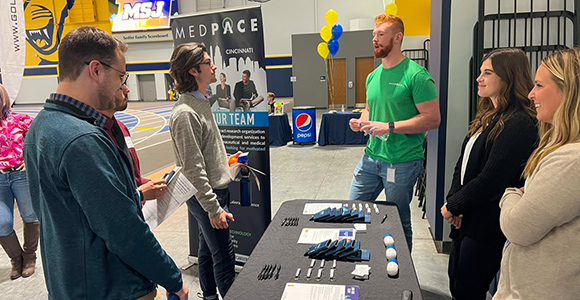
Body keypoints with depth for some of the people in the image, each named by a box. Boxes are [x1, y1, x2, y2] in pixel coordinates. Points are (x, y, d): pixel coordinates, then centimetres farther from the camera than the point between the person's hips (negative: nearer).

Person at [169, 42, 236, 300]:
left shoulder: (201, 102, 10)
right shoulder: (184, 114, -21)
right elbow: (193, 170, -22)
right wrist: (214, 209, -21)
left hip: (216, 189, 10)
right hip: (206, 195, -10)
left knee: (207, 249, 21)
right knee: (224, 256, -1)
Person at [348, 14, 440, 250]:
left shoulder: (416, 75, -12)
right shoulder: (373, 76, 11)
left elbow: (433, 119, -16)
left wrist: (389, 127, -22)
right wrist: (360, 122, 2)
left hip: (402, 163, -7)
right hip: (371, 157, 7)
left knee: (399, 222, 9)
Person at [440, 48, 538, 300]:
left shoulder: (518, 124, -18)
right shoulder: (488, 117, 12)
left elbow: (491, 180, -23)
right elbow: (463, 164, 10)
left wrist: (454, 206, -11)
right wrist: (453, 202, -2)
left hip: (487, 228, -9)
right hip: (466, 221, 9)